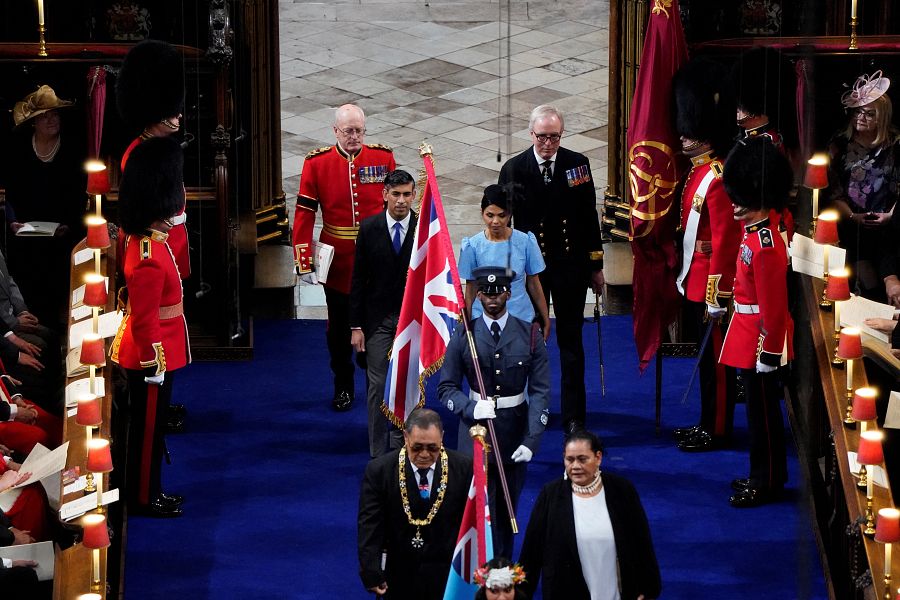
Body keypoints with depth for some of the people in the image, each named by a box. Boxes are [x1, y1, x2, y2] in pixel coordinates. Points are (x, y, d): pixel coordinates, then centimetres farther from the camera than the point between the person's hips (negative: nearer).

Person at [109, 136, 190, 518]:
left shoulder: (144, 239, 4)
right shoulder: (150, 258, -27)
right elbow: (144, 321, -24)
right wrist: (154, 366, -18)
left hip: (157, 353, 10)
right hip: (151, 358, -10)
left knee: (151, 425, 19)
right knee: (148, 427, 5)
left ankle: (149, 490, 31)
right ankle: (144, 498, 18)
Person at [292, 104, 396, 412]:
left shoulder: (383, 158, -4)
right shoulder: (317, 163, -5)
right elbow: (304, 213, -4)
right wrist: (304, 263, -8)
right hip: (337, 262, 0)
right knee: (339, 328, 13)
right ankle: (343, 386, 29)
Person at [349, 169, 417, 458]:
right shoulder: (369, 228, -2)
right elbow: (358, 279, 1)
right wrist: (356, 326, -2)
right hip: (378, 319, 0)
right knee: (377, 385, 0)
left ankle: (401, 445, 19)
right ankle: (378, 453, 5)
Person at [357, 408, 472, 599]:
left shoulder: (463, 468, -9)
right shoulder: (379, 470, -11)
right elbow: (369, 526, -10)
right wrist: (371, 573, -15)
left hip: (448, 576, 1)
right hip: (399, 576, 0)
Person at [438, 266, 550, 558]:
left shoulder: (529, 336, -1)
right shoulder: (463, 336, -2)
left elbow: (540, 392, -3)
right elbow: (447, 387, 1)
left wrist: (532, 441, -11)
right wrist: (472, 408, -19)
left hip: (516, 435, 1)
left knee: (507, 511, 13)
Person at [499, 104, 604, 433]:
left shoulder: (577, 164, -1)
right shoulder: (514, 168, -4)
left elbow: (589, 217, 4)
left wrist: (596, 265, 5)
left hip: (570, 267, 1)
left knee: (571, 341, 6)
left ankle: (574, 415, 12)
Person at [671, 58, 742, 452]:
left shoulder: (717, 178, -19)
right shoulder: (697, 173, 11)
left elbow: (724, 242, -21)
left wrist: (717, 300, -21)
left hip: (709, 288, -9)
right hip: (694, 283, 10)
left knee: (714, 359, 0)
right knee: (705, 356, 16)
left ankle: (716, 431, 9)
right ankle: (707, 424, 25)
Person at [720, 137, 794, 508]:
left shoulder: (766, 247, -25)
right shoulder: (757, 226, 1)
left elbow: (773, 306, -23)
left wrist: (768, 353, -21)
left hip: (759, 339, -10)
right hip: (748, 329, 10)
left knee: (762, 410, 2)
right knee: (760, 405, 18)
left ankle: (765, 483, 13)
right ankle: (766, 475, 29)